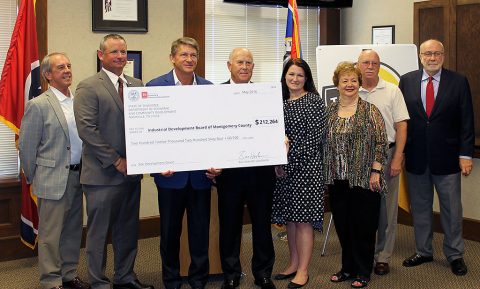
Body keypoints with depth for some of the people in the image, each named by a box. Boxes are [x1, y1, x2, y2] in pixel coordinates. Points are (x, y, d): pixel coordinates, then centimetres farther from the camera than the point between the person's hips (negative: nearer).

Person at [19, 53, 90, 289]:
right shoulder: (38, 105, -9)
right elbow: (26, 146, -5)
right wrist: (33, 178, 0)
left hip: (77, 177, 6)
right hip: (53, 179, -6)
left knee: (73, 230, 15)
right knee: (50, 233, 3)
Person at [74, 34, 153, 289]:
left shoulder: (137, 85, 12)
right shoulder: (88, 87, -7)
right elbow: (87, 129, -14)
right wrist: (116, 161, -15)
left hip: (131, 172, 6)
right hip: (103, 173, -6)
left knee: (128, 229, 15)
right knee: (99, 231, 4)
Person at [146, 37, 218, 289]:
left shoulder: (209, 88, 4)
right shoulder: (155, 87, -3)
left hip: (201, 173, 2)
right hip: (171, 171, -2)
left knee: (200, 230, 9)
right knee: (170, 230, 11)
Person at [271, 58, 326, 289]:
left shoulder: (314, 101, -5)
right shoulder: (280, 102, 12)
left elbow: (314, 137, -11)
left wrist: (291, 163, -12)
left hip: (305, 166, -6)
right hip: (283, 168, 6)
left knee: (304, 218, -4)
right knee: (289, 217, 11)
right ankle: (294, 263, 24)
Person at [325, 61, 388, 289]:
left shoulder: (370, 111, -3)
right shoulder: (329, 112, 8)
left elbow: (380, 142, -6)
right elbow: (324, 143, 12)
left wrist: (376, 171, -11)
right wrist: (325, 174, 9)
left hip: (363, 178, -4)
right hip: (337, 179, 4)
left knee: (363, 226, 2)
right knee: (342, 225, 11)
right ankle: (347, 267, 26)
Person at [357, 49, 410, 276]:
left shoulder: (392, 91, 2)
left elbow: (401, 126, -1)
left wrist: (397, 158, -9)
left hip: (386, 154, -1)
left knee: (386, 208, 4)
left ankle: (383, 257, 14)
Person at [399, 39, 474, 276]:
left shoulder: (458, 82, -2)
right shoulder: (407, 81, 2)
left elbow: (466, 121, -3)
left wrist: (465, 154, -8)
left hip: (446, 158, -2)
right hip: (416, 158, 2)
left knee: (451, 209, 8)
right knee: (419, 207, 13)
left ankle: (455, 255, 22)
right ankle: (423, 251, 28)